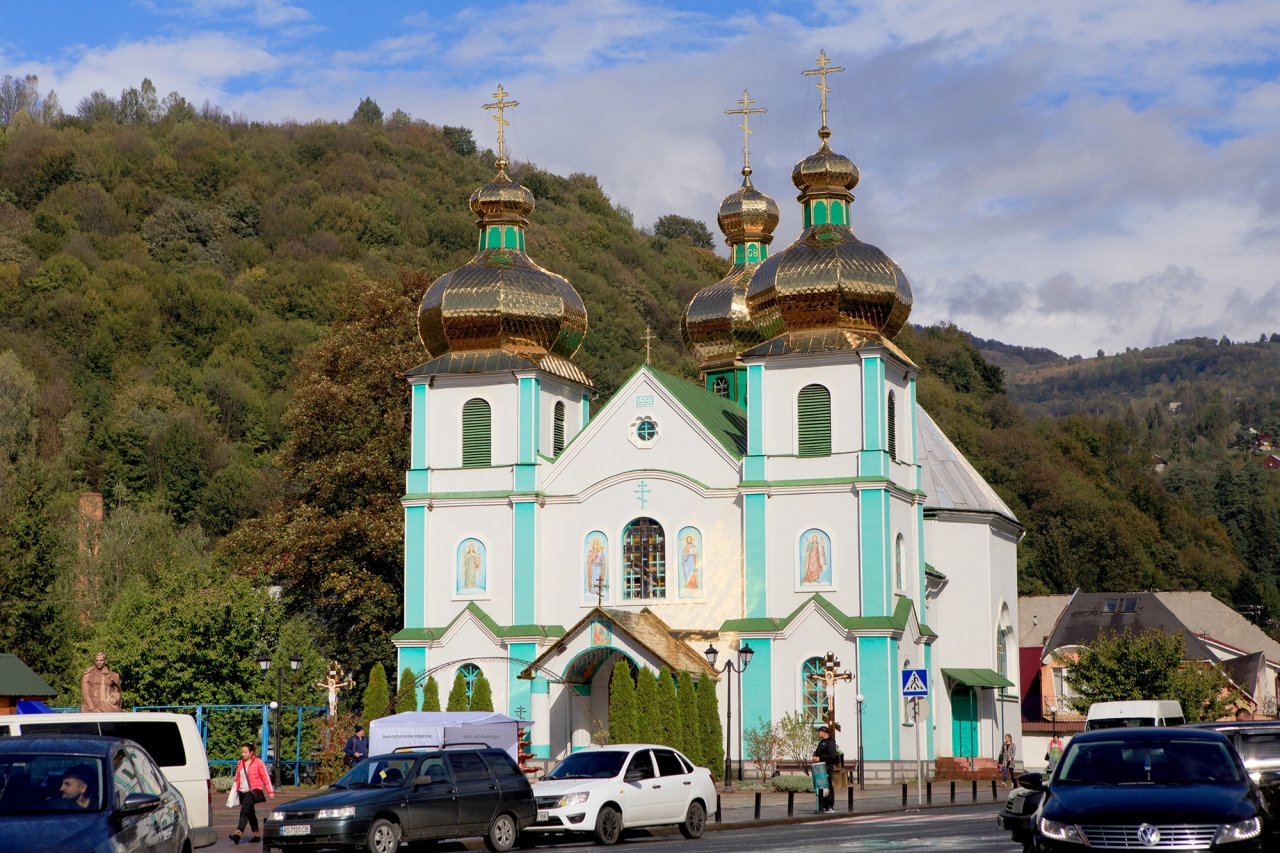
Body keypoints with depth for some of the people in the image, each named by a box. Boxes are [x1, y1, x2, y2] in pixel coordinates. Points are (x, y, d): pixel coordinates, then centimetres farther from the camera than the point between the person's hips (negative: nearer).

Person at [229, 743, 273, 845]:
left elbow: (265, 777, -1)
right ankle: (256, 834, 22)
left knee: (244, 811, -20)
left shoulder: (258, 762, -3)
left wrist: (270, 791, -2)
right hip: (243, 792, 7)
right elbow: (237, 778, 22)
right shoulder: (240, 763, 14)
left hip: (253, 791, -7)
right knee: (250, 813, 13)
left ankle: (238, 833, -30)